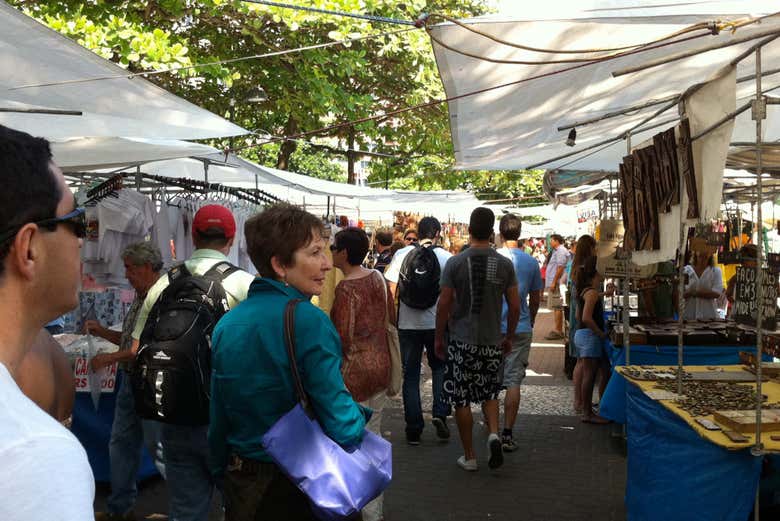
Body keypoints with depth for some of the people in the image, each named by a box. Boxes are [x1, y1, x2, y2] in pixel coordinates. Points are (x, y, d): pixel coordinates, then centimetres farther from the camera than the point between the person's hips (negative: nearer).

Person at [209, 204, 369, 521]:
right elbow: (340, 421, -22)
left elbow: (218, 419, 5)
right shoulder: (308, 320, -21)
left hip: (240, 486, 6)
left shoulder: (226, 325, -1)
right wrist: (358, 417, -2)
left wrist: (223, 477, 17)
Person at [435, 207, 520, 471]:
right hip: (492, 341, 3)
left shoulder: (455, 263, -8)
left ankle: (469, 456, 13)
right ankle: (494, 433, -2)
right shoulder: (505, 264, -1)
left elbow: (444, 304, -7)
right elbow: (515, 305, 2)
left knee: (461, 400, 6)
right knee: (489, 393, 21)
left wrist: (439, 338, 5)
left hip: (461, 340, -3)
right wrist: (509, 337, 15)